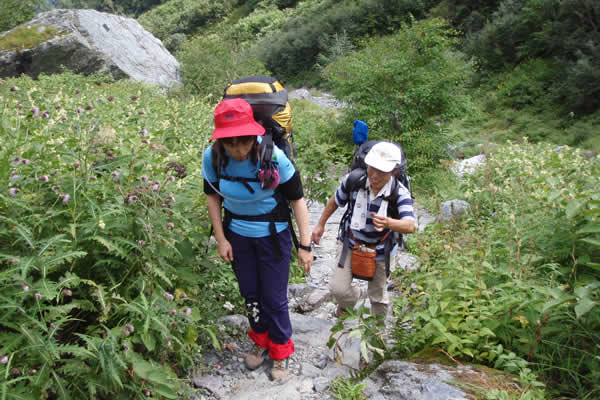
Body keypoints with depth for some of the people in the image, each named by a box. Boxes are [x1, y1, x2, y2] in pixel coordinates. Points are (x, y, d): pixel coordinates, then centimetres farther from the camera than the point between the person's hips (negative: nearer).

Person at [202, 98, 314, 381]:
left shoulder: (273, 157, -27)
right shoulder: (212, 157, -18)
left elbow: (297, 199, -17)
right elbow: (212, 196, 0)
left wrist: (305, 245, -17)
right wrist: (221, 239, -1)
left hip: (272, 234, -3)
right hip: (237, 234, 3)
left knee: (274, 298, 6)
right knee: (249, 293, 19)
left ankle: (280, 350, 32)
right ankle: (261, 340, 46)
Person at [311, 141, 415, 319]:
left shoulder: (400, 194, -26)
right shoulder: (353, 180, -21)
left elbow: (410, 226, -40)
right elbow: (335, 201, 0)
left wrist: (387, 223, -61)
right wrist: (320, 224, 6)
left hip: (379, 251, -1)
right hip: (350, 243, 1)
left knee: (378, 296, 16)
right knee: (338, 288, -10)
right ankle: (350, 299, 28)